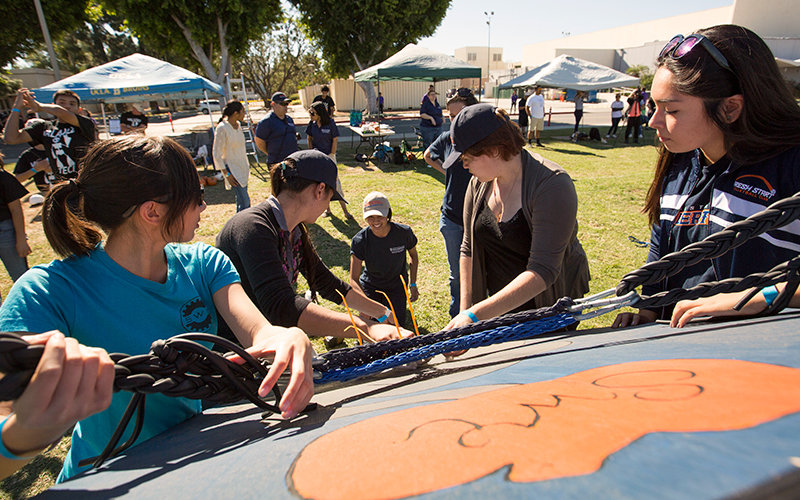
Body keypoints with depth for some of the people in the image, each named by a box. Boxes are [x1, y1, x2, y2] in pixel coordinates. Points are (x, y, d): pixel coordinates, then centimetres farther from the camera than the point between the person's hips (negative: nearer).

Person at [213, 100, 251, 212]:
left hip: (243, 168, 8)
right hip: (232, 169, -8)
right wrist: (227, 174, -16)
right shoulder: (222, 128, -16)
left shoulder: (238, 125, 8)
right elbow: (217, 154, -14)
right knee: (244, 202, -12)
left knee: (242, 201, 12)